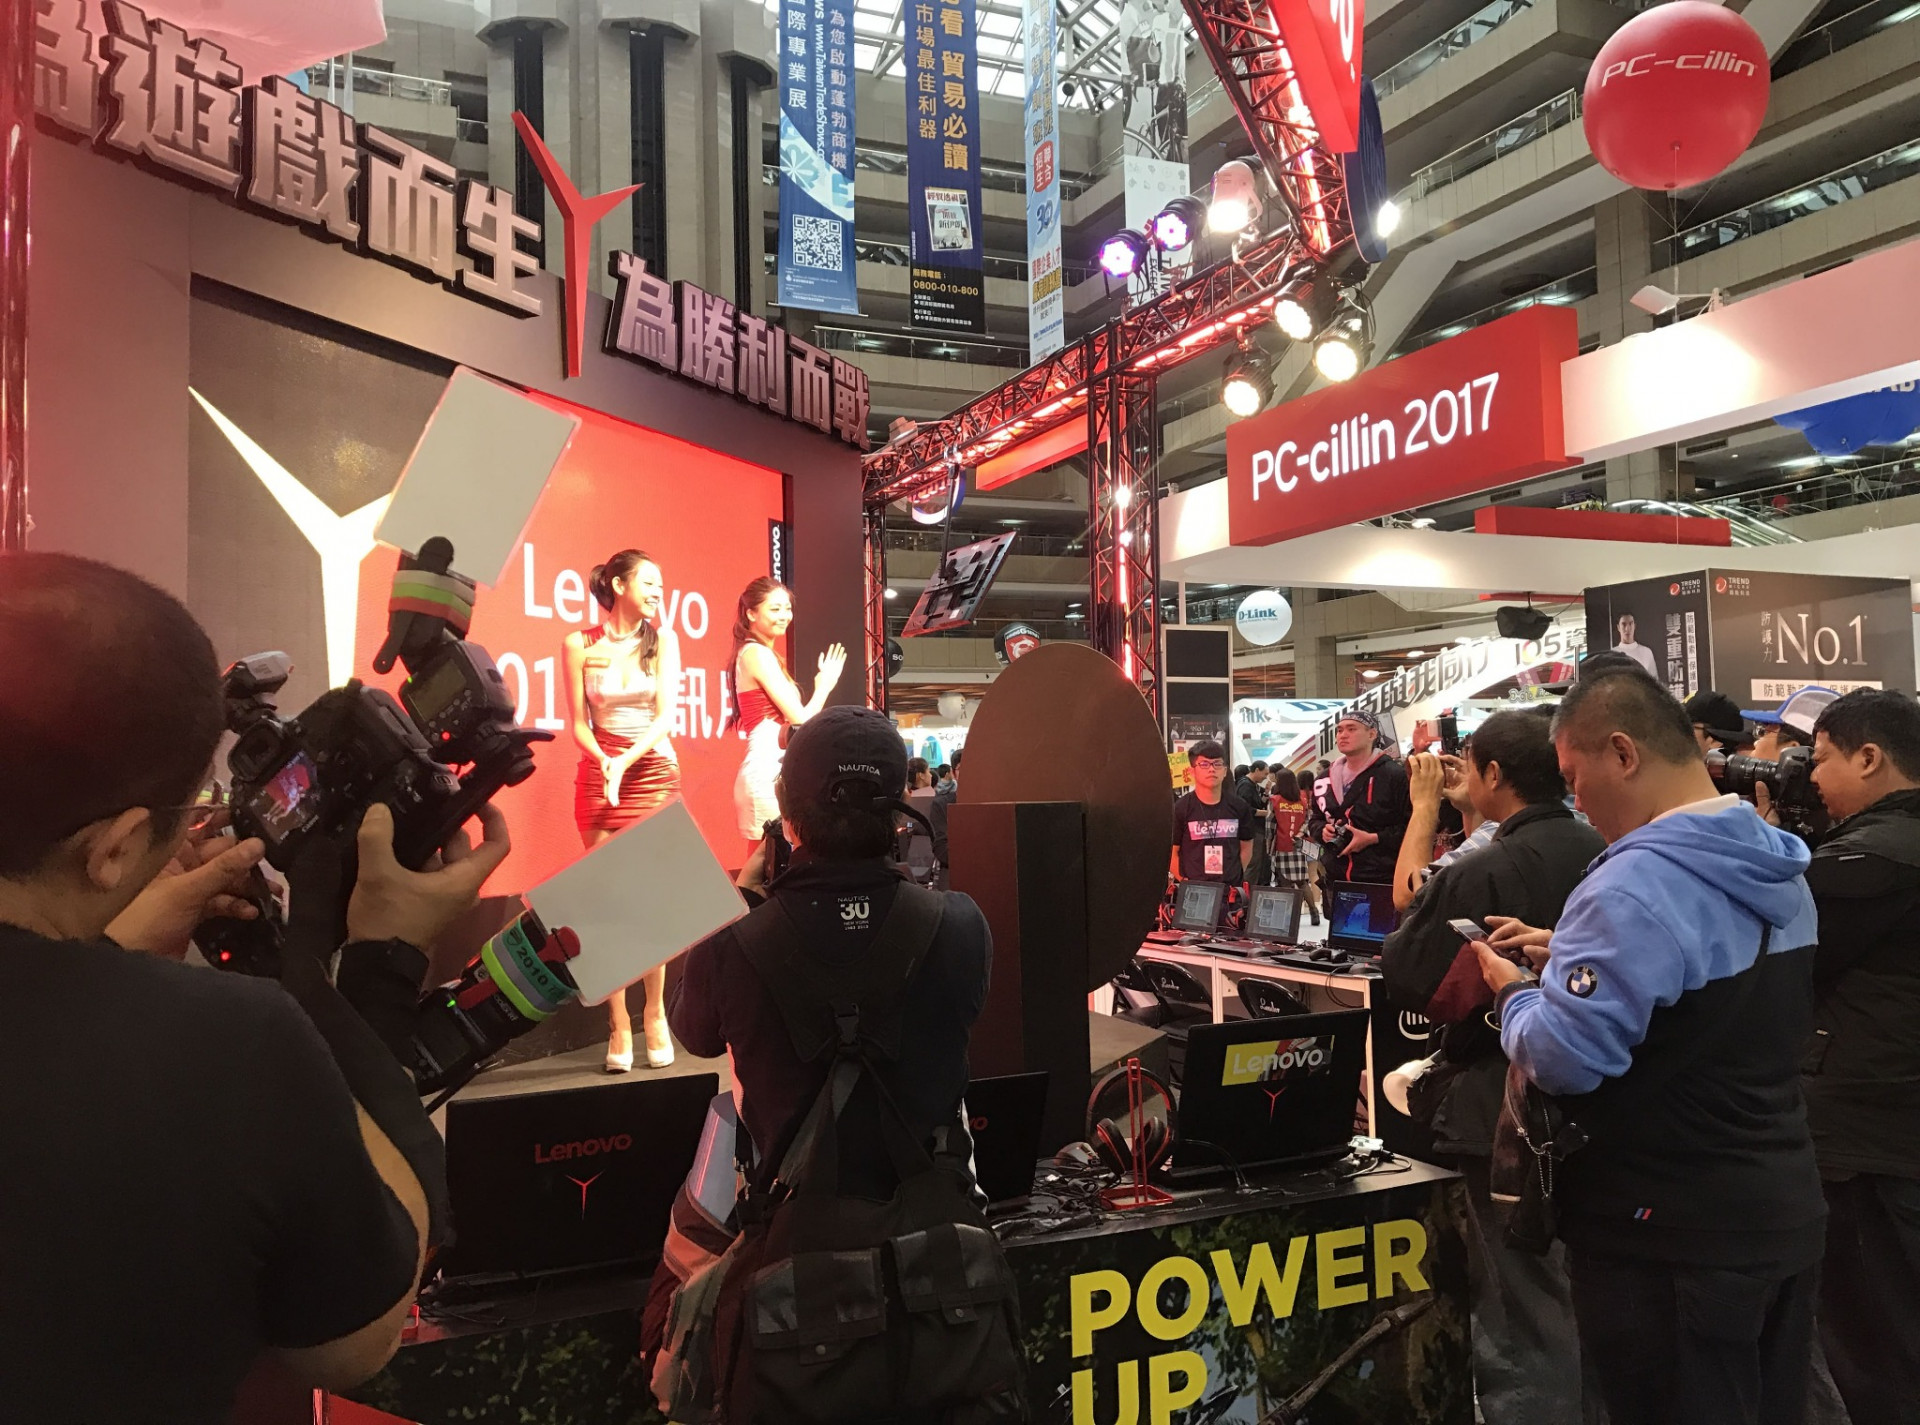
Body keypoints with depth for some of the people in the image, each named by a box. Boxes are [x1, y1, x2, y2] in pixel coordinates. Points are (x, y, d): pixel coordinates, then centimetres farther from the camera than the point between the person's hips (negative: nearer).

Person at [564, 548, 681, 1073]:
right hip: (599, 774, 0)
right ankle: (618, 1026, 3)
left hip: (654, 774, 1)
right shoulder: (579, 644, 2)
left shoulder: (662, 639, 4)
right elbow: (578, 724, 2)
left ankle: (655, 1015, 10)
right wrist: (604, 762, -17)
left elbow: (666, 716, -4)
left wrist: (626, 762, -17)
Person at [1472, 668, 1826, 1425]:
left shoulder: (1633, 884, -25)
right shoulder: (1779, 868, 6)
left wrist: (1514, 989, -7)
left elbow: (1560, 1059, -26)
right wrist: (1571, 956, 12)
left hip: (1674, 1238, -8)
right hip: (1786, 1212, 9)